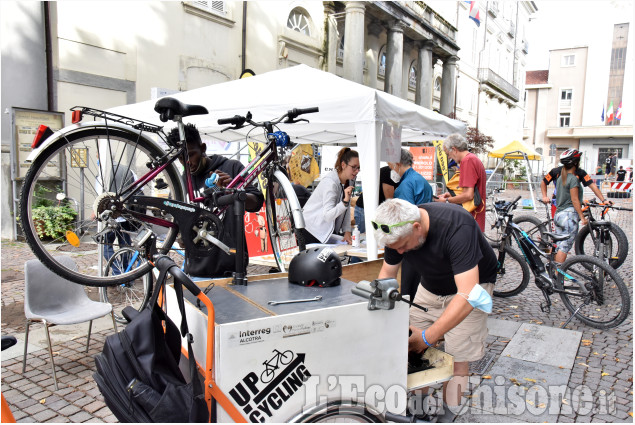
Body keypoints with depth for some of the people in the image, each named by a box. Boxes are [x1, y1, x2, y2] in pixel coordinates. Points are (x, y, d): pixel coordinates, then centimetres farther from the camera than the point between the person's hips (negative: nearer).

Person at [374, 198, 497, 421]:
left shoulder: (457, 228, -39)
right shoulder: (398, 232, -20)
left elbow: (468, 296, -41)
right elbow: (387, 273, -6)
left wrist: (428, 337, -40)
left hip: (470, 285, -5)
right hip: (430, 286, 5)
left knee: (457, 355, -7)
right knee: (414, 349, 0)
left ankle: (448, 414, 12)